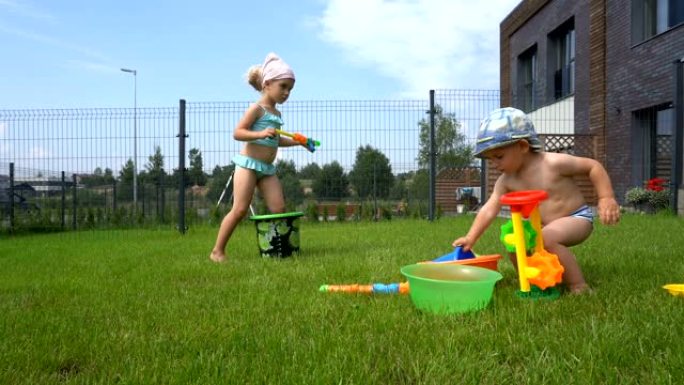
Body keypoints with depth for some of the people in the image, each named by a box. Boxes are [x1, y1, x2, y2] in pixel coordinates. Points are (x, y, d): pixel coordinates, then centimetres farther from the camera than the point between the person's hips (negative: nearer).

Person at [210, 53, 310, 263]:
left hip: (267, 168, 8)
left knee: (278, 209, 0)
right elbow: (237, 133, -15)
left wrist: (298, 141, 17)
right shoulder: (257, 108, -7)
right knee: (240, 209, -9)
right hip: (248, 163, -8)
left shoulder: (276, 113, 16)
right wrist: (261, 134, -29)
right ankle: (217, 251, 1)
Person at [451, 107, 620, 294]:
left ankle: (579, 287, -23)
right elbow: (489, 209, -12)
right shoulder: (506, 181, -9)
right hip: (545, 225, 7)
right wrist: (471, 237, -19)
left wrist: (606, 198, -20)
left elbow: (593, 166, -13)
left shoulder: (553, 163, -24)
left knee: (546, 238, -33)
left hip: (577, 218, -7)